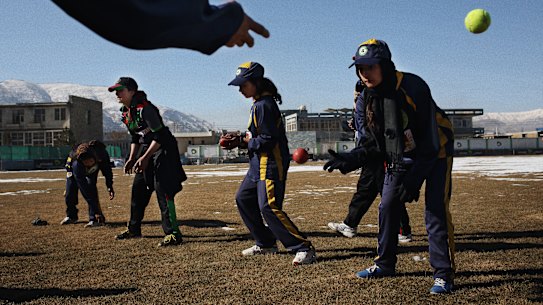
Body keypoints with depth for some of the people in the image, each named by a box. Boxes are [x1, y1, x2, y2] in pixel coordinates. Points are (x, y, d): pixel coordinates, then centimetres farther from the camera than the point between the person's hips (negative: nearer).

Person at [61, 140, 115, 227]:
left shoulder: (103, 154, -40)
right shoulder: (77, 164, -46)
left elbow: (107, 170, -14)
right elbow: (84, 188, -45)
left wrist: (110, 187, -16)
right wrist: (96, 211, -47)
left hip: (92, 171, 1)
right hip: (74, 168, -1)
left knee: (91, 188, -22)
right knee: (70, 194, 0)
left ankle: (94, 219, -18)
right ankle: (71, 216, 28)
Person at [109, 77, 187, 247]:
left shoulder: (144, 108, -20)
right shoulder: (126, 113, 9)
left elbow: (159, 136, -24)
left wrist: (145, 157, -28)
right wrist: (132, 159, 9)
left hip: (163, 149, -10)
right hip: (146, 150, 10)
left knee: (162, 190, -16)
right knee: (138, 189, 14)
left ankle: (173, 234, -15)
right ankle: (134, 229, 29)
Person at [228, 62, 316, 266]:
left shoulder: (264, 105, -18)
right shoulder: (258, 104, 14)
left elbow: (268, 140, -23)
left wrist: (249, 141, -8)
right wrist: (241, 139, 6)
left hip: (271, 164, -11)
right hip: (259, 164, 11)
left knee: (268, 207, -18)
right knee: (243, 199, 17)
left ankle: (303, 248, -12)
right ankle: (266, 243, 27)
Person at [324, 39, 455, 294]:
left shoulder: (412, 86, -27)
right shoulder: (367, 98, -6)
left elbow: (431, 138, -27)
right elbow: (377, 145, -1)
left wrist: (414, 177, -31)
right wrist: (349, 159, -15)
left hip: (435, 152, -6)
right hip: (401, 158, 7)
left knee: (435, 212, -13)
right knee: (387, 207, 7)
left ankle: (443, 274, 1)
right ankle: (385, 264, 23)